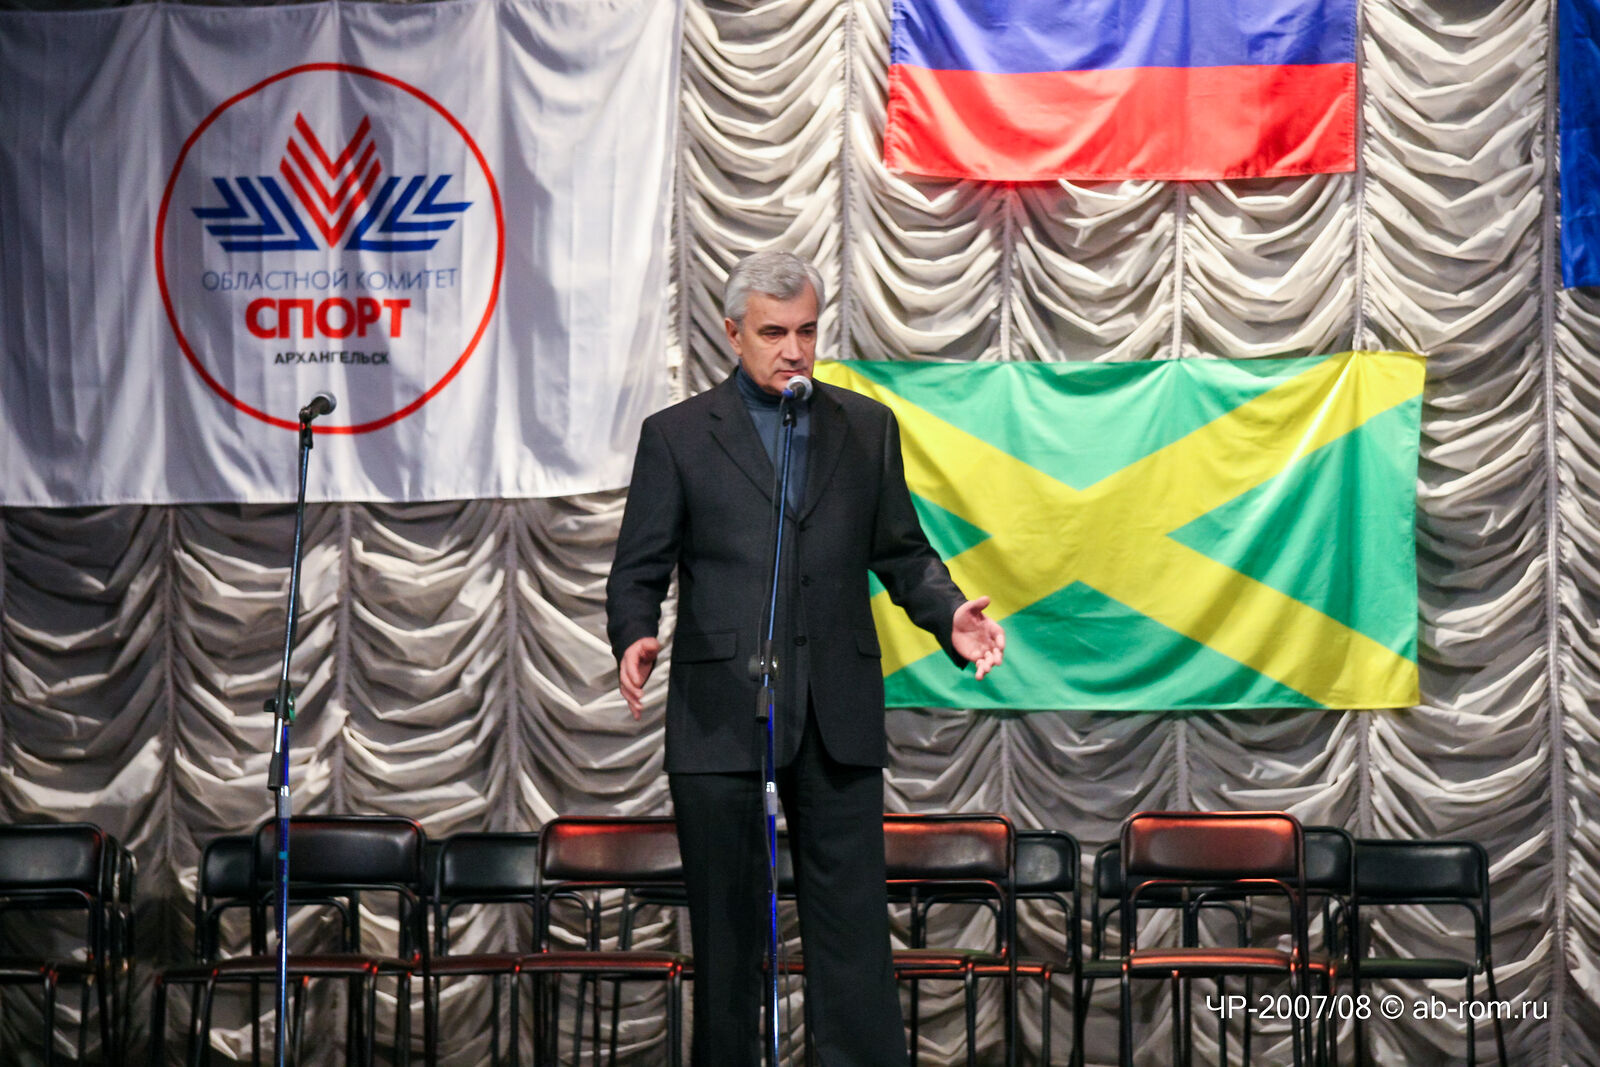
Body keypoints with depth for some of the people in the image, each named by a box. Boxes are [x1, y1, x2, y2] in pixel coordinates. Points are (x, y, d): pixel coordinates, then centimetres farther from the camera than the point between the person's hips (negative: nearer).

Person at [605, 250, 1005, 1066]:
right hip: (721, 716, -1)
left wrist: (949, 615, -6)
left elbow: (902, 554, 14)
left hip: (837, 716, 2)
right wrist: (634, 639, -18)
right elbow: (638, 572, 2)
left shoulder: (867, 427, 12)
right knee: (726, 926, 5)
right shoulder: (677, 435, 5)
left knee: (853, 922, -1)